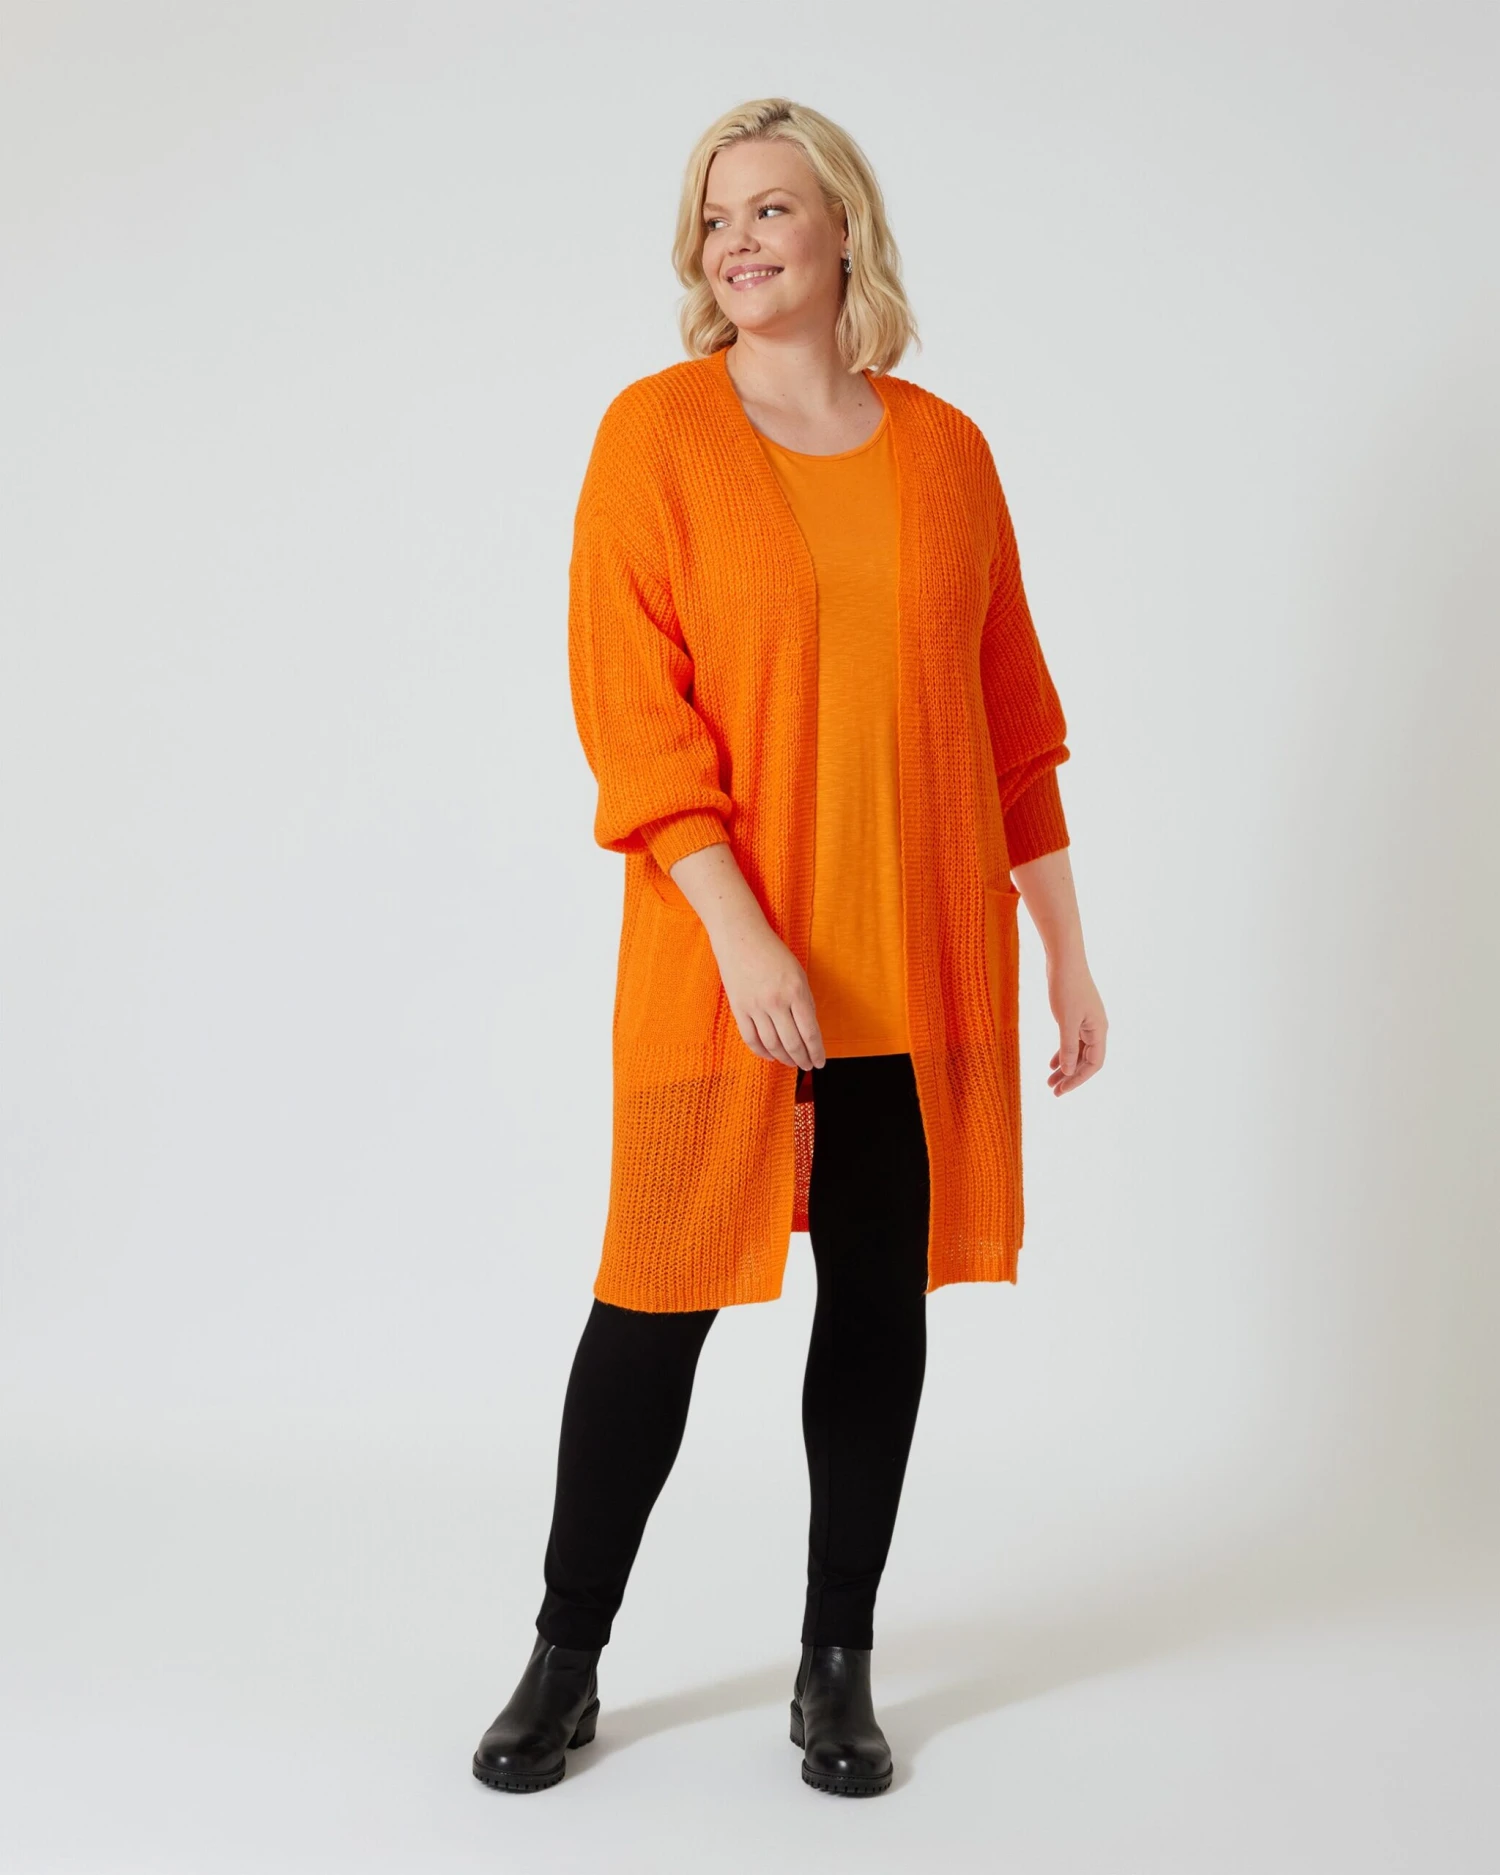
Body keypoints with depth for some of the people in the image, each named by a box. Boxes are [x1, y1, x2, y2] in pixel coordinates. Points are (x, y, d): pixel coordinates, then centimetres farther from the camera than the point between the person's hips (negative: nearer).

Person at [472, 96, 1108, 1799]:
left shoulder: (945, 450, 8)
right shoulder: (657, 429, -1)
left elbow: (1011, 716, 11)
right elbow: (630, 706, -8)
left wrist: (1066, 951, 8)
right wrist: (741, 934, -17)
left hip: (924, 961, 3)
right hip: (722, 958, -3)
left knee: (880, 1295, 9)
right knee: (660, 1299, 3)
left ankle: (838, 1667, 25)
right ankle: (566, 1660, 22)